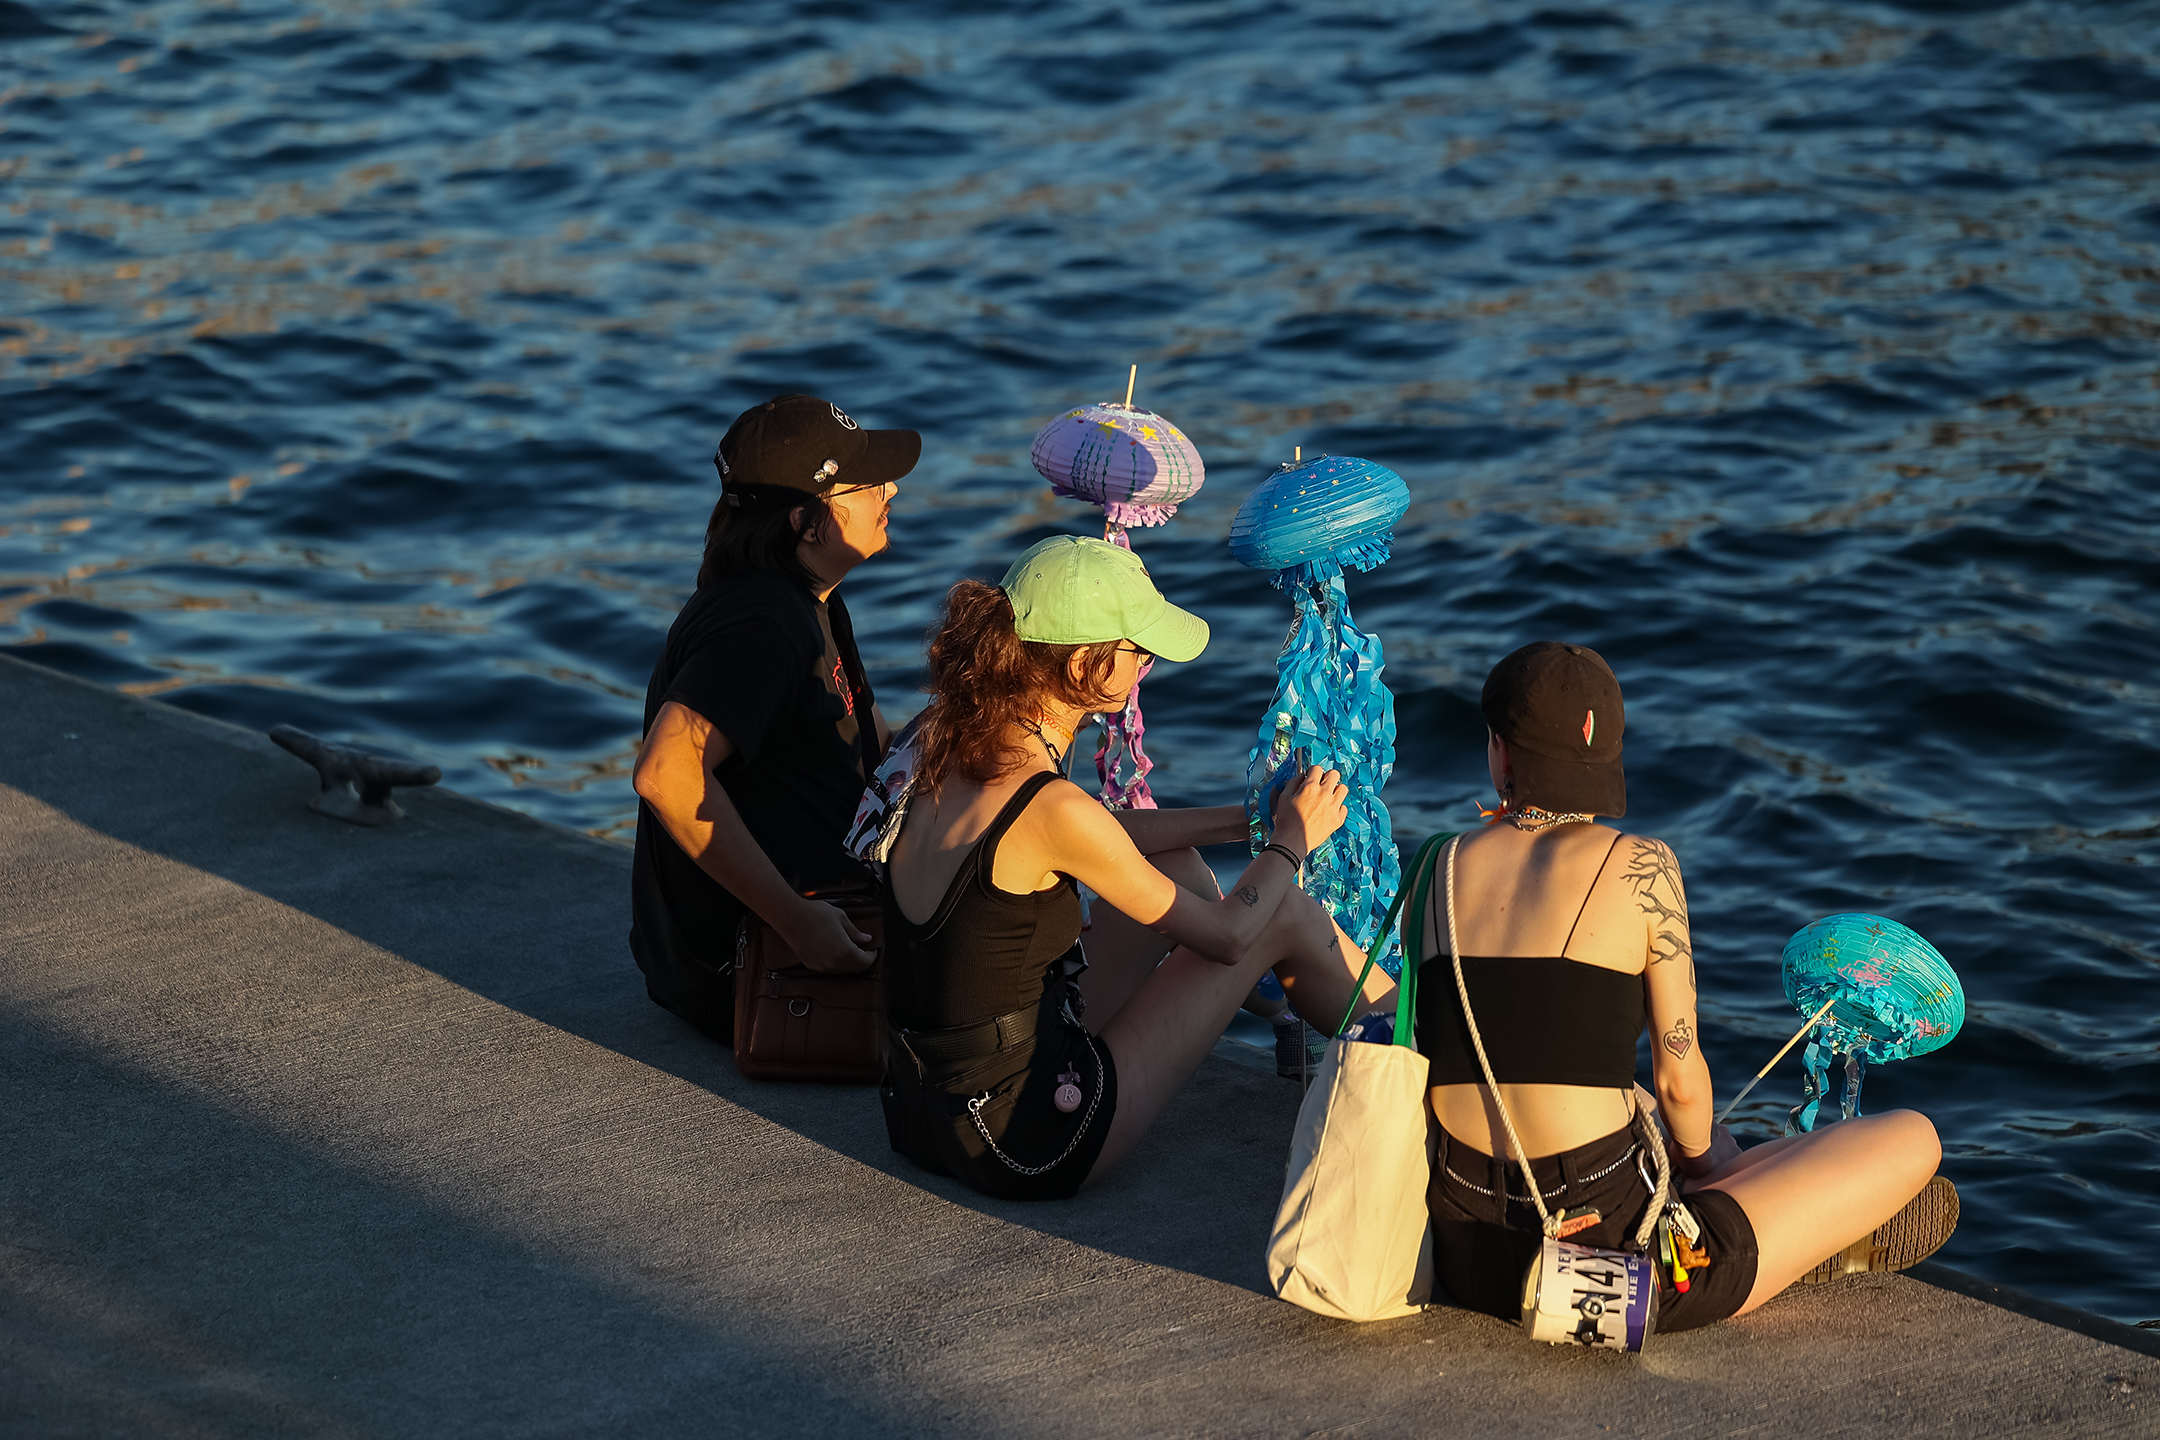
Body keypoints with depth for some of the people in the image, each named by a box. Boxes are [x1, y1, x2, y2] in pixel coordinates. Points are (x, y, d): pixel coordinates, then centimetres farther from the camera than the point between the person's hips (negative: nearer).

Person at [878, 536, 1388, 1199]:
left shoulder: (956, 754, 0)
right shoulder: (1051, 808, -24)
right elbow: (1227, 935, -9)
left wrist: (1243, 818, 22)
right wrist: (1290, 842, 9)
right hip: (1027, 1144, -8)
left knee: (1180, 868, 22)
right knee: (1284, 913, 5)